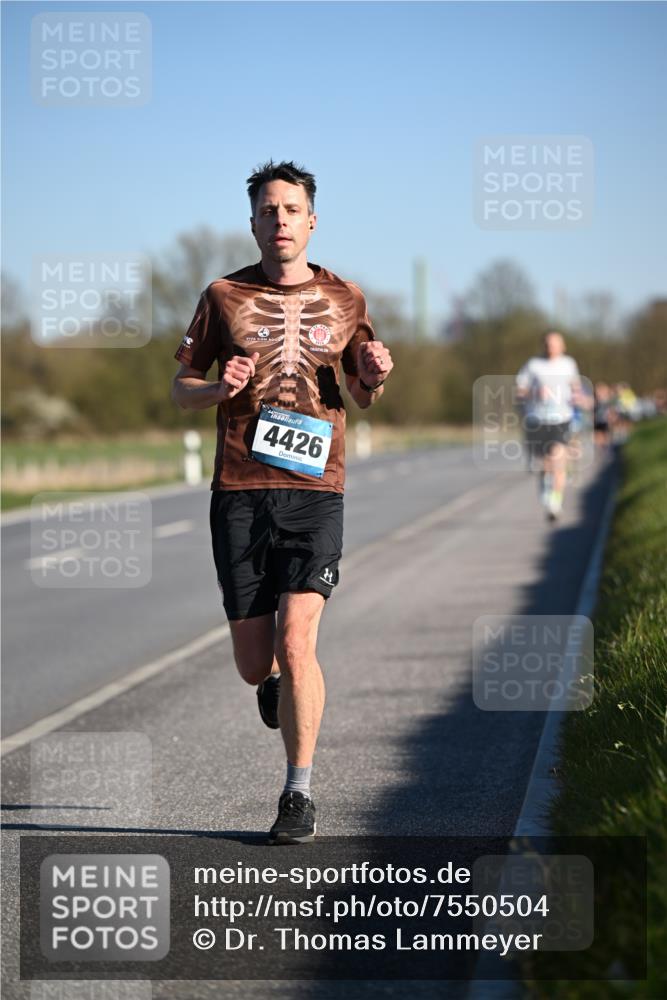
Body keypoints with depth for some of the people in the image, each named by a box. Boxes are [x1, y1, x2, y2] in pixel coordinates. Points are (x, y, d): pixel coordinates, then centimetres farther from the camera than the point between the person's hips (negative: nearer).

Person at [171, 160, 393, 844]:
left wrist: (374, 376, -3)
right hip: (239, 493, 1)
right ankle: (277, 683, 42)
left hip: (315, 490, -1)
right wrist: (220, 389, -11)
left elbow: (361, 397, 20)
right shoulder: (224, 297, 7)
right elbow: (181, 390, 11)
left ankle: (298, 795, -2)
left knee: (295, 643, -14)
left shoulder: (344, 300, 10)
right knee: (253, 665, 3)